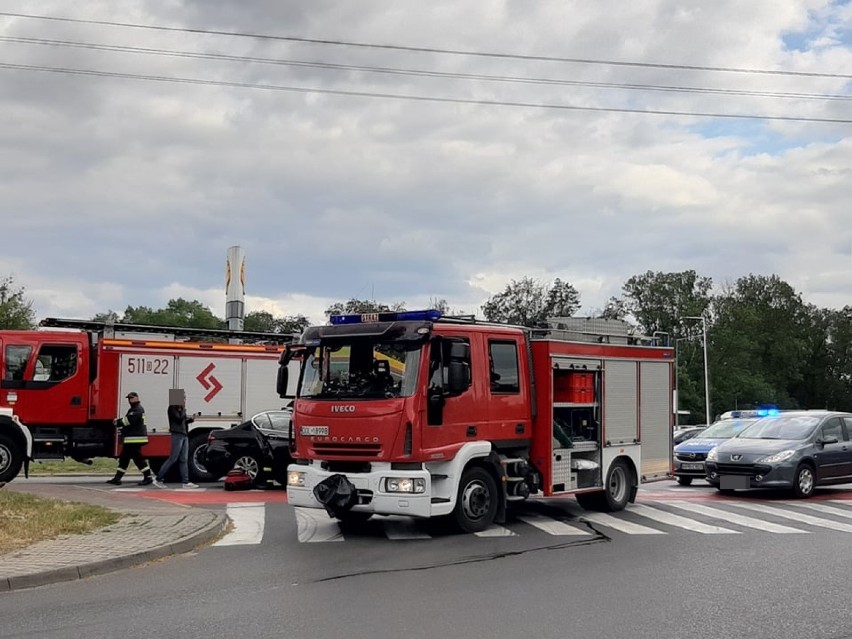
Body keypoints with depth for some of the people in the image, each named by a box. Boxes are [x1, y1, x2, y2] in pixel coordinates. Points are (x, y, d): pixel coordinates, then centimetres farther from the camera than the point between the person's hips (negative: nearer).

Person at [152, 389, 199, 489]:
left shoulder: (180, 409, 18)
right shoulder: (172, 408, -8)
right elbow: (179, 419, -19)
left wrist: (190, 419, 4)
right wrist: (183, 409, -7)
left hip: (184, 435, 9)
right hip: (177, 435, -9)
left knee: (184, 460, 5)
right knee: (172, 458, -8)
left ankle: (186, 482, 3)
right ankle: (158, 479, -2)